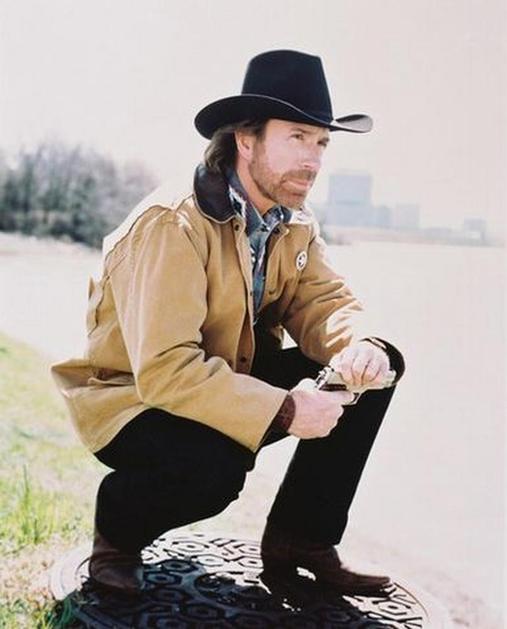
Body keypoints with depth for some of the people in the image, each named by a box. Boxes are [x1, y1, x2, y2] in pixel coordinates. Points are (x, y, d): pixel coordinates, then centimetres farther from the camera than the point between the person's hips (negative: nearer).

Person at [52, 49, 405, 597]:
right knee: (211, 465, -39)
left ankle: (301, 542, 2)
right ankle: (117, 529, -2)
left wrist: (357, 345, -29)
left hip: (234, 380, 7)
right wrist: (283, 409, -36)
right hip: (132, 397, -7)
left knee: (374, 367, -8)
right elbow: (165, 371, -33)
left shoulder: (296, 224, 1)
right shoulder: (170, 224, -26)